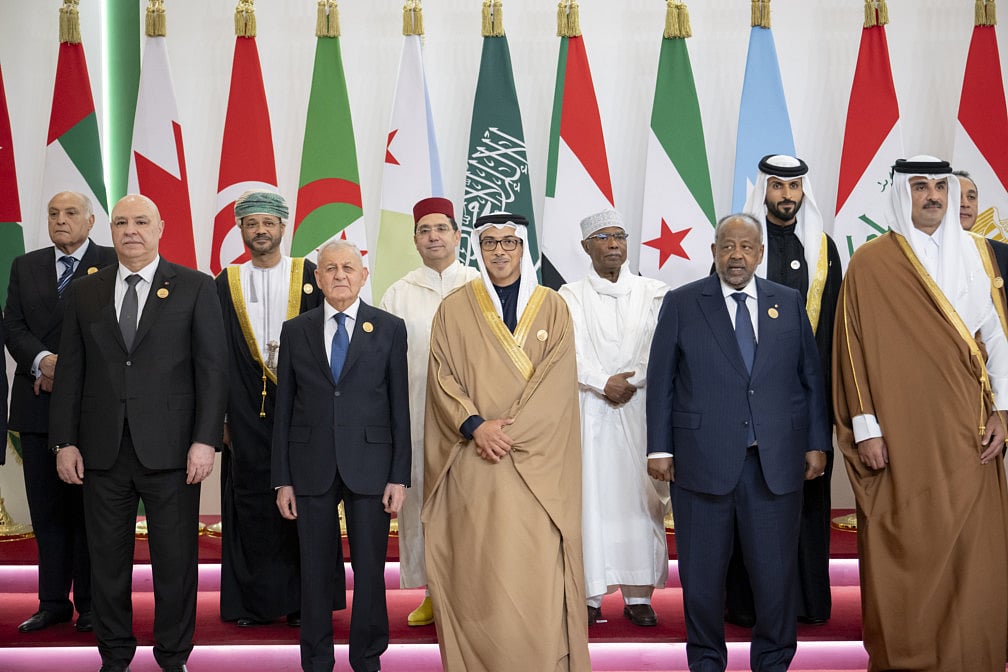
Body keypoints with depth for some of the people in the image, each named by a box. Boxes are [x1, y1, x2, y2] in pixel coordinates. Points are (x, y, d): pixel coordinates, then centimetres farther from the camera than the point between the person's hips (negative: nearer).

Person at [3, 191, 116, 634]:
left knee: (89, 506, 2)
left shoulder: (112, 264, 2)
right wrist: (43, 361, -12)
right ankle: (53, 602, 15)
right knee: (47, 509, 7)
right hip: (38, 402, 4)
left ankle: (90, 604, 9)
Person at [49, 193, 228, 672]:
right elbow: (70, 371, 9)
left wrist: (205, 440, -10)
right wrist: (64, 442, 3)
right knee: (107, 560, 10)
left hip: (170, 450, -3)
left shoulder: (195, 287, 1)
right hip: (102, 451, 3)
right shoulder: (84, 292, 10)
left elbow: (213, 367, -3)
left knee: (175, 559, 5)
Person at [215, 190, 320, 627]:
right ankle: (250, 602, 12)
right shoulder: (226, 284, 9)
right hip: (246, 411, 1)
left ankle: (302, 600, 9)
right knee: (251, 500, 3)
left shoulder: (308, 276, 5)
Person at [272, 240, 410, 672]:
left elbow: (399, 406, 2)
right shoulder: (295, 331, 7)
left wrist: (399, 476, -3)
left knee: (370, 570, 3)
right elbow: (283, 408, 7)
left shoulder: (389, 329, 4)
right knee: (316, 570, 8)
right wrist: (282, 479, 2)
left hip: (369, 466, -1)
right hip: (311, 469, 1)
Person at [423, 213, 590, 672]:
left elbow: (557, 381, -2)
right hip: (471, 465, 1)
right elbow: (442, 378, 2)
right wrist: (476, 425, -14)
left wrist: (511, 428, -12)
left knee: (536, 570, -5)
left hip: (536, 464, 0)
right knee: (476, 570, 1)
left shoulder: (552, 308, 7)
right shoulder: (453, 310, 8)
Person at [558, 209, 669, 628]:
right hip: (588, 410, -1)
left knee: (639, 497, -1)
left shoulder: (653, 294, 9)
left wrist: (630, 381, -12)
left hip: (639, 408, 1)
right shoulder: (570, 297, 7)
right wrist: (605, 383, -13)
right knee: (590, 497, -2)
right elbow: (571, 355, -2)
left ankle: (639, 594, 4)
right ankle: (590, 593, 2)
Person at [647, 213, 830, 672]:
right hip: (702, 459, -1)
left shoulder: (789, 303, 10)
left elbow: (811, 377, 11)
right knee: (702, 572, 7)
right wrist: (659, 447, -3)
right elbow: (660, 380, 2)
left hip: (776, 461, 2)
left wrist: (817, 443, 6)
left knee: (776, 569, 6)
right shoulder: (681, 304, 4)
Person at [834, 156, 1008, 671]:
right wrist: (865, 427, -7)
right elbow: (854, 349, -3)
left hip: (965, 432, 3)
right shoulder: (871, 262, -1)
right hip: (900, 434, -3)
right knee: (902, 551, 1)